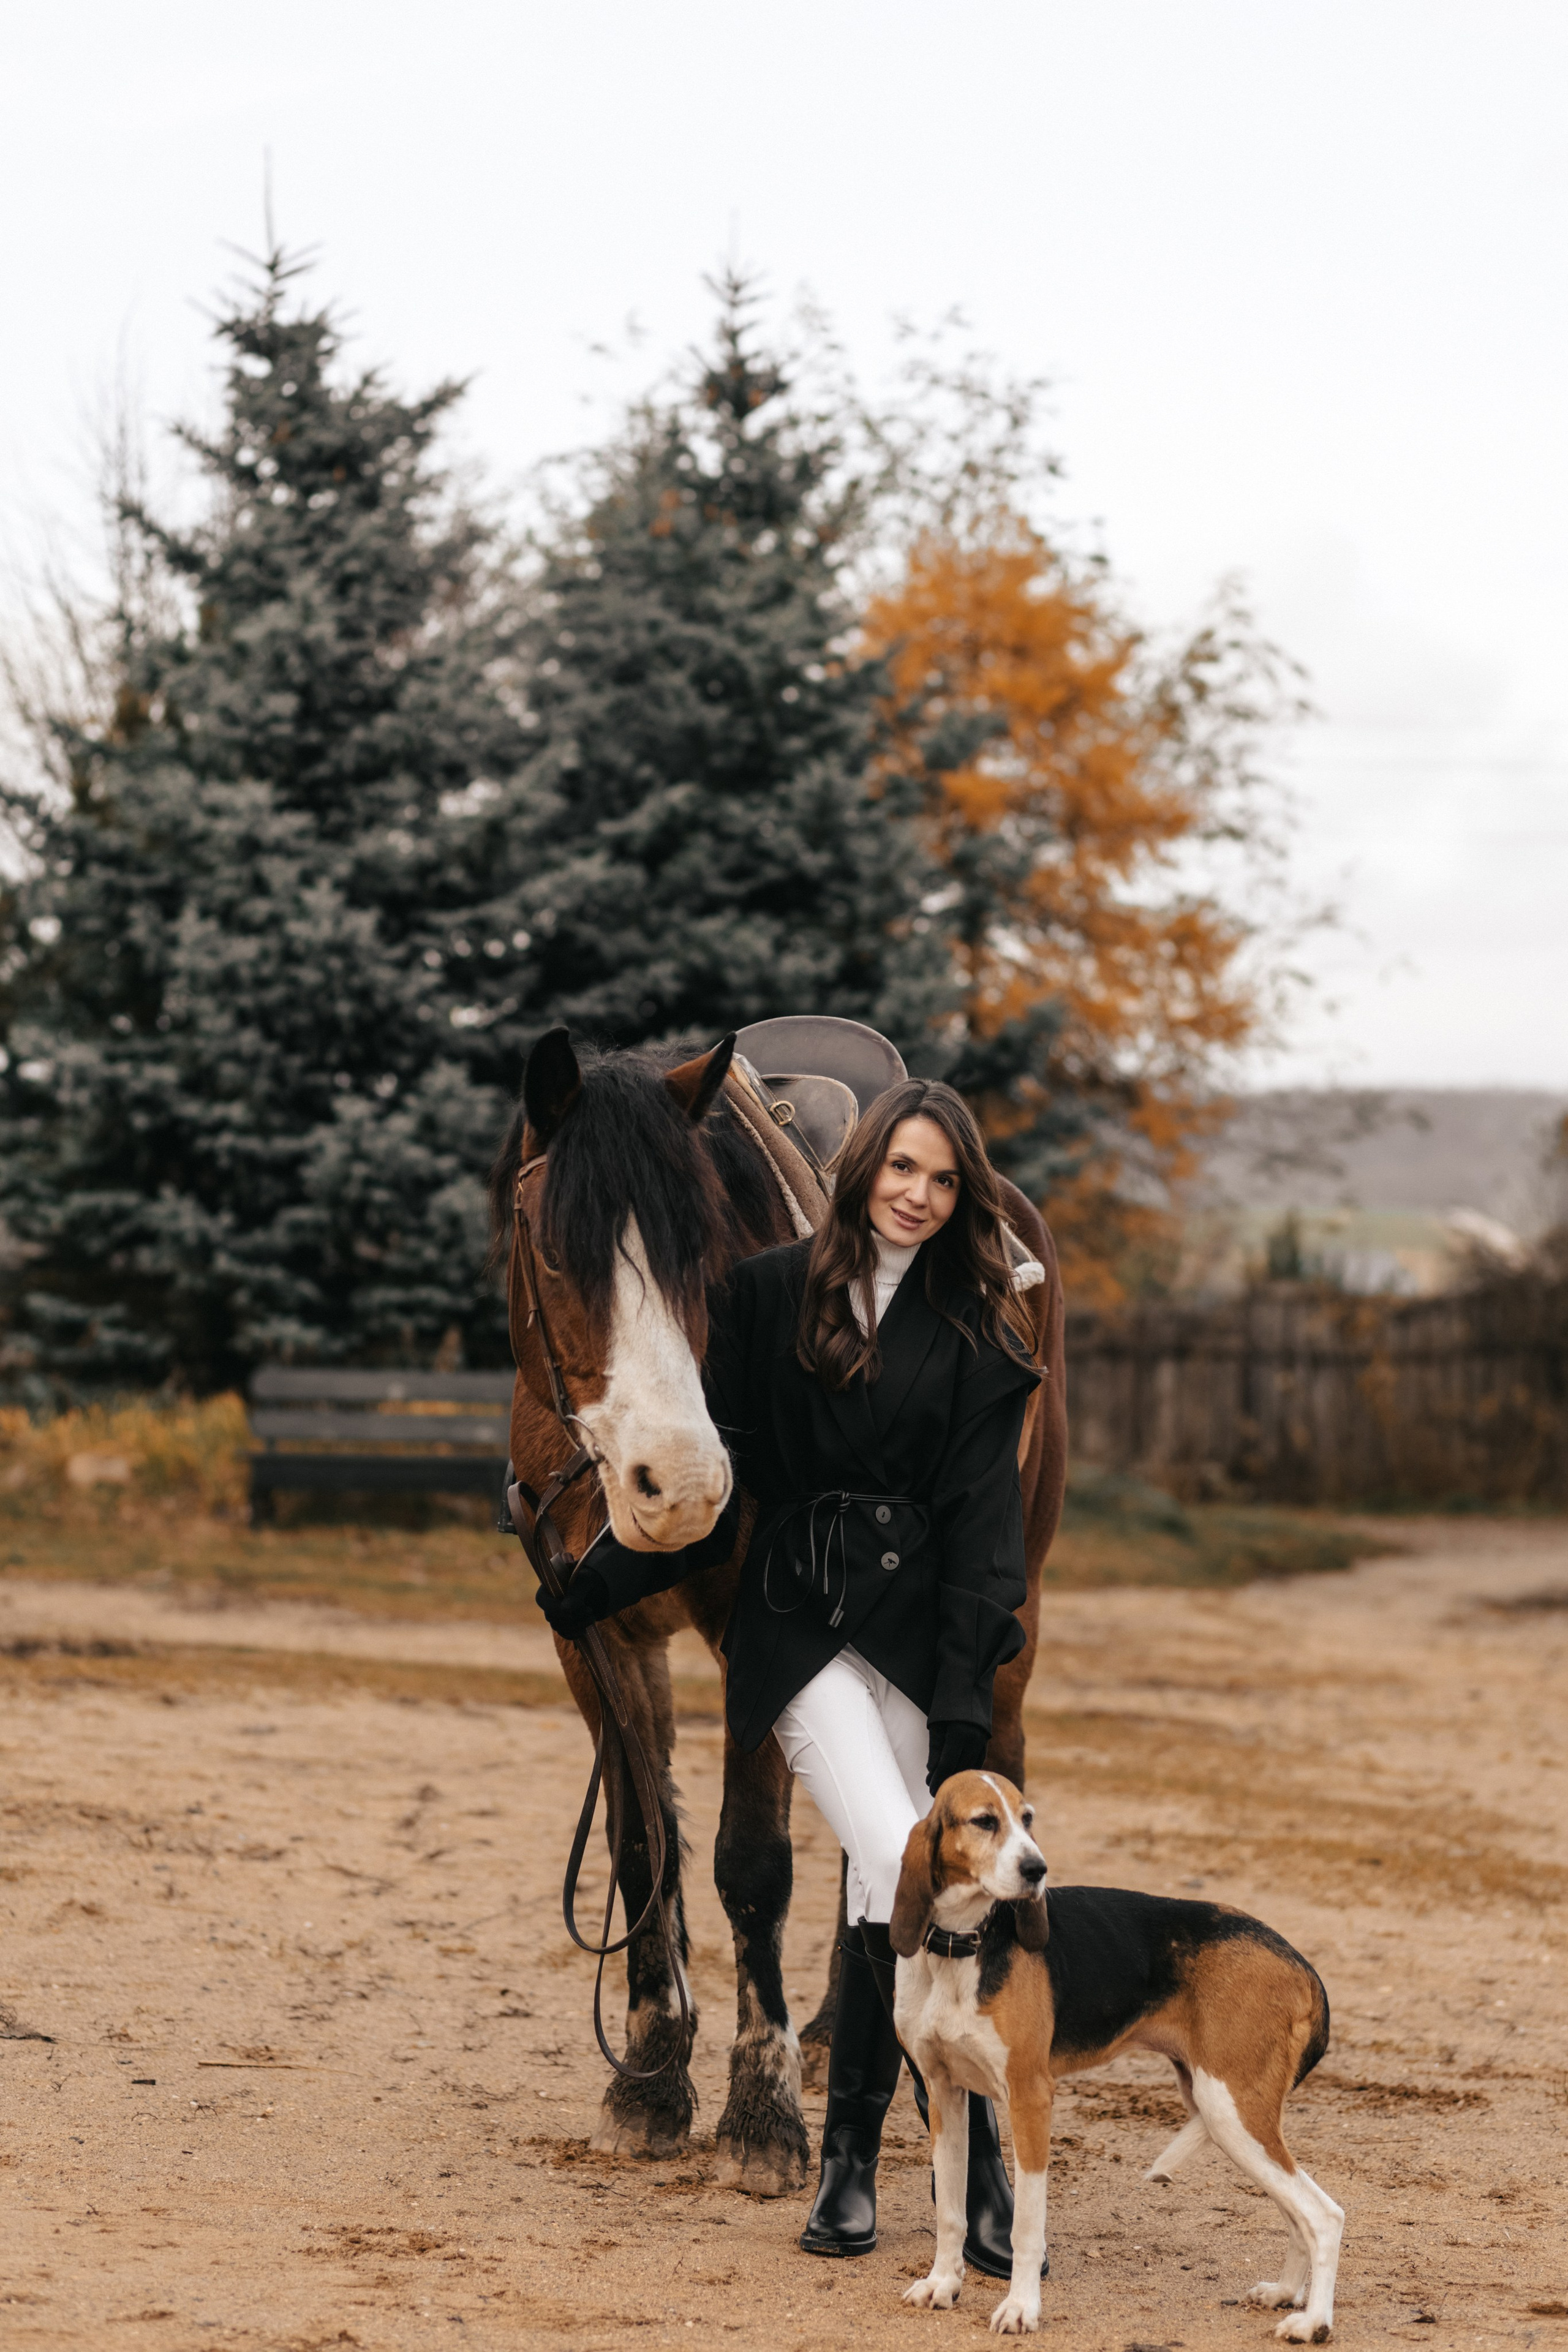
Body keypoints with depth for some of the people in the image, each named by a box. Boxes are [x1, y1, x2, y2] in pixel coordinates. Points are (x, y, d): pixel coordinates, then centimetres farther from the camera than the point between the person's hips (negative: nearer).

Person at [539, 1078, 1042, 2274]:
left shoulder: (975, 1330, 5)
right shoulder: (770, 1295, 4)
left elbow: (983, 1514, -1)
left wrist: (967, 1695, -10)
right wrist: (594, 1589, 11)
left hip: (917, 1623, 1)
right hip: (800, 1617, -1)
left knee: (886, 1901, 1)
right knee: (902, 1870, -18)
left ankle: (852, 2161, 13)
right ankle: (981, 2154, -13)